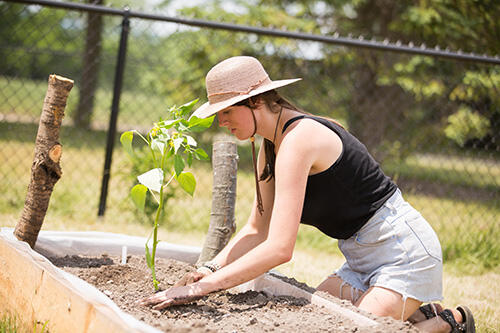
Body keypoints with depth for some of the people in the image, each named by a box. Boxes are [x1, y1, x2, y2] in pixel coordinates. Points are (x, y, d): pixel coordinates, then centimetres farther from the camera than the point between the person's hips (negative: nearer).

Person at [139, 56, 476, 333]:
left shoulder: (297, 140, -24)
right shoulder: (270, 147, 6)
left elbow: (279, 248, -31)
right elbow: (257, 230, 12)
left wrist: (202, 288, -29)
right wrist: (209, 270, -5)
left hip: (403, 250, -10)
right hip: (363, 258, 10)